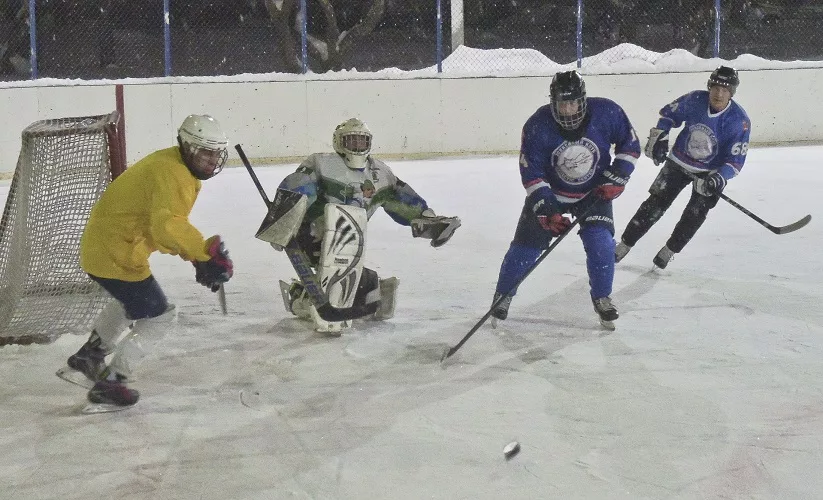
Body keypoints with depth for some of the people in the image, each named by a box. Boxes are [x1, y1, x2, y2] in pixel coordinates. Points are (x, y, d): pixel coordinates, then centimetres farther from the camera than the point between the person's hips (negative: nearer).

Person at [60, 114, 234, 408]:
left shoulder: (174, 165, 9)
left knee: (132, 300, 35)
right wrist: (205, 251, -46)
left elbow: (169, 225, 13)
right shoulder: (173, 175, -24)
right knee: (159, 317, 0)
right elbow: (166, 226, -41)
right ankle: (108, 383, 4)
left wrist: (196, 258, 2)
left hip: (100, 245, 11)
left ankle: (89, 355, 50)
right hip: (115, 256, -11)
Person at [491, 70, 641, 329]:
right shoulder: (537, 126, -26)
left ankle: (602, 298, 8)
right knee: (526, 246, 0)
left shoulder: (607, 113, -24)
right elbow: (531, 175, -20)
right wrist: (547, 211, -25)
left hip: (594, 190, 1)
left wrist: (616, 178, -14)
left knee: (601, 243, -15)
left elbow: (630, 144, -7)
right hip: (549, 192, 0)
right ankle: (503, 295, 23)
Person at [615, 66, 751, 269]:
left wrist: (720, 178, -34)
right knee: (655, 204, -2)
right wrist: (659, 138, -7)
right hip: (678, 162, 1)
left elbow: (736, 159, -19)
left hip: (710, 172, -1)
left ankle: (669, 251, 12)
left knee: (695, 214, -9)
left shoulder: (740, 120, -23)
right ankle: (624, 245, 6)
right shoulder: (695, 100, -17)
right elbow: (668, 113, 2)